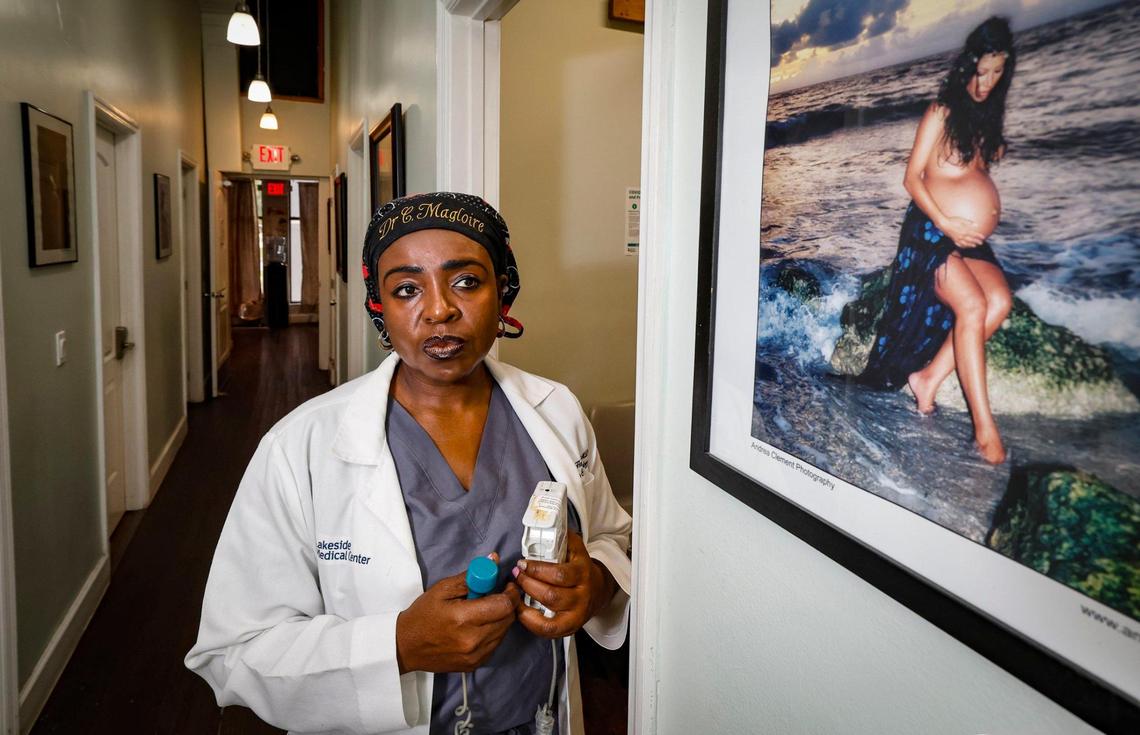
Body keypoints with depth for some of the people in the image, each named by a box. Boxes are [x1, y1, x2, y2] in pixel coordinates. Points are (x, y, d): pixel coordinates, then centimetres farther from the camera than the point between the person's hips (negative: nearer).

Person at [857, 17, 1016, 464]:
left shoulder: (988, 116, 15)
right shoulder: (943, 112, -4)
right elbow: (912, 179, -8)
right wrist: (946, 224, -18)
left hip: (972, 239, 6)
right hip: (931, 231, -6)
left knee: (999, 300, -19)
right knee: (972, 306, -24)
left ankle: (927, 377, -10)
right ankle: (983, 425, -24)